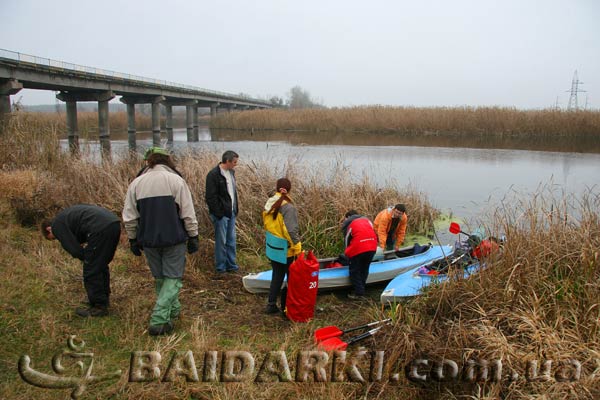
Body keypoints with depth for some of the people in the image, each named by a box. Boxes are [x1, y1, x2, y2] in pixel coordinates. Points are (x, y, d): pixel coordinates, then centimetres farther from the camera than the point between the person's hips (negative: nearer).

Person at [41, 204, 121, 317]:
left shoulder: (57, 225, 8)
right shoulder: (67, 215, 34)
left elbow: (75, 250, 2)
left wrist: (87, 260, 18)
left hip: (101, 229, -9)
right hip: (115, 224, 9)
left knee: (91, 271, 5)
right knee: (102, 266, 25)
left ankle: (99, 307, 14)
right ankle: (104, 298, 38)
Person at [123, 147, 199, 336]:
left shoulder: (136, 183, 4)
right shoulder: (176, 180, -7)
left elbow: (129, 217, 6)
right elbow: (188, 214, -8)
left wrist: (133, 239, 17)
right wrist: (193, 236, 1)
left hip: (149, 240, 4)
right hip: (174, 239, -3)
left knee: (160, 277, 19)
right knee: (173, 278, 2)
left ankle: (173, 309, 32)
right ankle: (159, 319, -7)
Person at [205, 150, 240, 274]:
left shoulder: (231, 172, 10)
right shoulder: (214, 174, -16)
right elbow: (210, 197, -17)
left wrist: (235, 209, 13)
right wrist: (218, 214, -18)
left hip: (231, 212, 8)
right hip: (221, 214, -8)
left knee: (231, 240, 13)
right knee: (221, 241, 2)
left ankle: (231, 265, 24)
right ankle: (220, 267, 14)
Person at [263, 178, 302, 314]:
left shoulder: (269, 203, 0)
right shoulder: (288, 207, -22)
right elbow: (291, 231, -23)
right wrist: (297, 248, -16)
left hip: (272, 247, 7)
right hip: (285, 249, -7)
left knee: (277, 275, 19)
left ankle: (271, 305, 25)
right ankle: (286, 306, 18)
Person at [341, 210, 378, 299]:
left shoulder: (347, 223, 15)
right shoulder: (366, 219, 28)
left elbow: (346, 239, 15)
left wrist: (348, 253, 28)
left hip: (358, 248, -5)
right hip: (372, 247, 5)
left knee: (354, 270, 9)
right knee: (364, 269, 19)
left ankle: (359, 292, 8)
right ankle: (361, 290, 25)